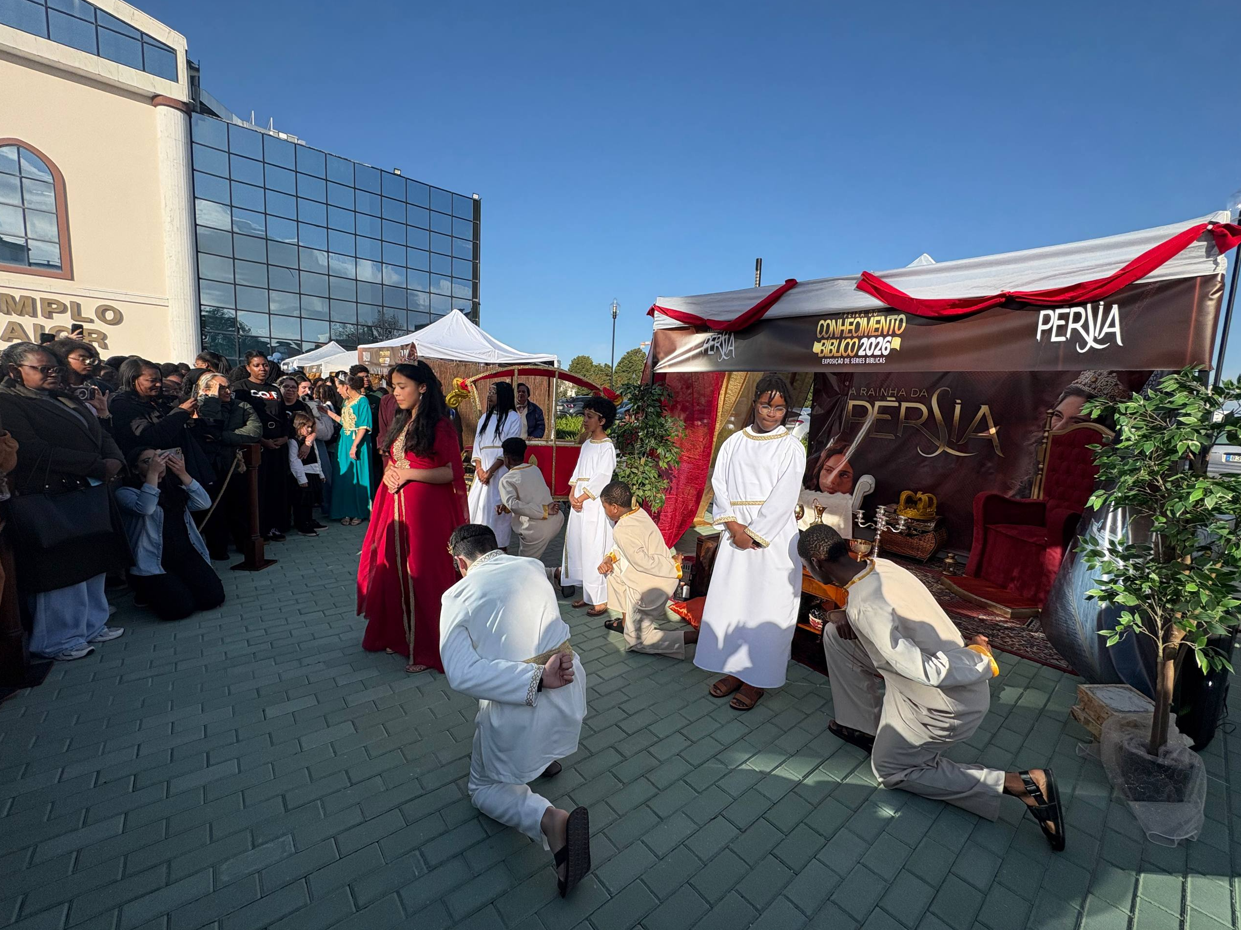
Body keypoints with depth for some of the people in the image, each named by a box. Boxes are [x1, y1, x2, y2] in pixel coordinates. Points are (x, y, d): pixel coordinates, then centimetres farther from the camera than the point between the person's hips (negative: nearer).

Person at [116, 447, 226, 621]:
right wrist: (153, 473, -21)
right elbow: (145, 508, -23)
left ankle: (177, 584, 18)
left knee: (213, 597, -13)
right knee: (181, 607, -20)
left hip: (186, 555, 4)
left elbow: (204, 503, -2)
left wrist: (183, 474, -9)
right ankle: (147, 592, 13)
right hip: (152, 563, -4)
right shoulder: (126, 492, 0)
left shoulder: (173, 488, 15)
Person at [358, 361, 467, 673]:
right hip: (396, 509, 7)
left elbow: (452, 473, -15)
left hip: (427, 511, -7)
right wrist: (388, 472, 1)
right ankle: (399, 635, 29)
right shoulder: (400, 423, 13)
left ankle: (427, 648, 14)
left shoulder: (439, 425, -10)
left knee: (423, 574, -1)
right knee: (395, 571, 11)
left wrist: (409, 474, -16)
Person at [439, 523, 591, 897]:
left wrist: (535, 680, -26)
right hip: (570, 695, 5)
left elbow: (461, 674, -21)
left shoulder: (458, 595, -8)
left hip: (518, 711, -4)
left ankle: (550, 819, -3)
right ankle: (547, 757, 40)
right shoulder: (534, 567, 2)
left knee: (485, 787, 23)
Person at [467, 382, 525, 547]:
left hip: (501, 471, -6)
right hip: (482, 471, 6)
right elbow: (477, 446, 11)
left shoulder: (514, 418, -1)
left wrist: (490, 471, -13)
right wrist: (479, 469, -5)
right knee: (478, 508, 3)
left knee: (497, 510, -7)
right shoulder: (484, 418, 17)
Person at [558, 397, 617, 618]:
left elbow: (601, 478, -16)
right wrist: (572, 495, -1)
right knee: (578, 546, 11)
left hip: (595, 503, -8)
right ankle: (587, 593, 23)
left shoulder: (607, 447, -10)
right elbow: (577, 472, 13)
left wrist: (581, 498, -14)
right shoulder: (586, 444, 14)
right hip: (579, 501, 8)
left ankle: (601, 600, 4)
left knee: (594, 550, -5)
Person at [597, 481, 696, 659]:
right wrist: (609, 559, 0)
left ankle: (696, 636, -7)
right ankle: (627, 622, 29)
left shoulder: (622, 530, -24)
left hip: (649, 587, -9)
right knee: (614, 570, 23)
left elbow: (643, 563, -23)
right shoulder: (639, 512, 3)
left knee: (636, 641, 7)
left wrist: (673, 566, -11)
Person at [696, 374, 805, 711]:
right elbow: (719, 485, 3)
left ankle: (756, 679, 16)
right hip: (736, 534, 4)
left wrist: (753, 534, -11)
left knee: (765, 610, 2)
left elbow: (782, 500, -9)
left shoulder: (792, 448, -2)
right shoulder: (734, 442, 8)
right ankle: (734, 669, 24)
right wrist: (734, 526, -9)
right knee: (729, 602, 8)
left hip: (773, 539, -3)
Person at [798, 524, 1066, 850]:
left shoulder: (864, 606, -33)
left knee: (890, 769, 13)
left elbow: (926, 672, -33)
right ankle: (868, 728, 18)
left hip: (949, 701, -8)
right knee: (836, 633, 4)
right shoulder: (881, 565, -5)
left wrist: (980, 658, -16)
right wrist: (847, 616, -7)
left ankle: (1024, 785, 7)